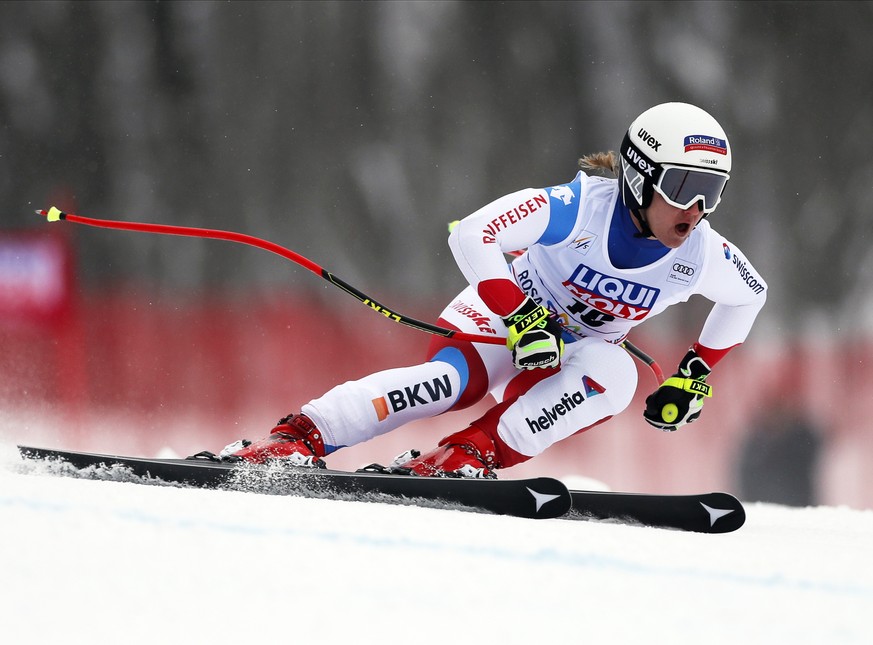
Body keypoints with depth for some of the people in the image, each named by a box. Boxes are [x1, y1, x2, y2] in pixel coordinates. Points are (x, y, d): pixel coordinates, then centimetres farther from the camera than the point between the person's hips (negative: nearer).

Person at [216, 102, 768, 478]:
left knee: (613, 375, -32)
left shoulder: (702, 256, -16)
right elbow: (472, 236, -34)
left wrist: (696, 377, 3)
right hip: (504, 313, -4)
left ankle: (472, 454, -35)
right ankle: (298, 438, -39)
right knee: (454, 378, -36)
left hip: (582, 346, 5)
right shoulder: (581, 207, -30)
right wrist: (522, 319, -38)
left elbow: (752, 294, 7)